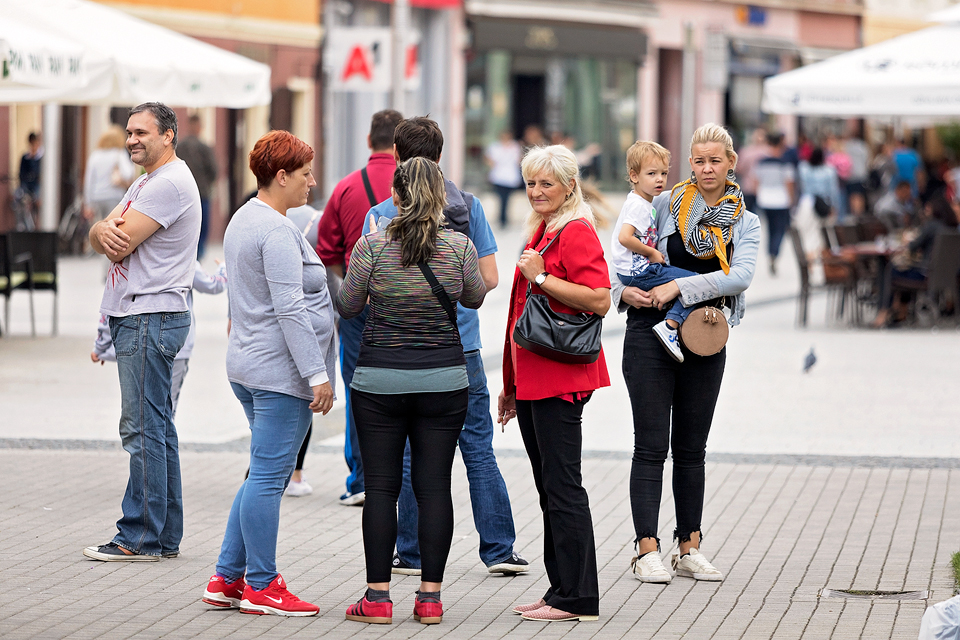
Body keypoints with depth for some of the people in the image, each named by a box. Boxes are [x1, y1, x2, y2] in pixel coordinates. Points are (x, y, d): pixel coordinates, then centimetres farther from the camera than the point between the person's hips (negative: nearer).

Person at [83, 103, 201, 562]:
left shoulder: (170, 183, -14)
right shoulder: (145, 183, 21)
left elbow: (120, 244, -19)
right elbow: (100, 238, 12)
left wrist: (111, 232, 4)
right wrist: (105, 230, -12)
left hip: (150, 317, -11)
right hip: (135, 316, 11)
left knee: (143, 429, -10)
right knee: (156, 428, 10)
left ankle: (141, 537, -9)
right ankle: (166, 536, 13)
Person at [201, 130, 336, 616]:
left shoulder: (243, 220, 16)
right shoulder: (277, 232, -16)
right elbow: (290, 309, -21)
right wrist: (317, 375, -21)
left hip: (248, 366, 11)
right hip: (280, 371, -11)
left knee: (266, 475, 14)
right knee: (268, 476, -5)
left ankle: (227, 578, 15)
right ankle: (261, 587, 0)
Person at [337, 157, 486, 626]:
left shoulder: (371, 247, -10)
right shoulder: (459, 247, -6)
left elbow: (347, 306, 2)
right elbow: (475, 297, 12)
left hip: (379, 380, -1)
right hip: (444, 381, 1)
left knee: (381, 486, 3)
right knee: (434, 486, 5)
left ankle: (377, 596, 3)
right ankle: (430, 596, 5)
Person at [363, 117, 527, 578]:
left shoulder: (382, 216, -6)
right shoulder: (469, 207, 0)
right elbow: (488, 279, 0)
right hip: (462, 345, 2)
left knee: (411, 455, 6)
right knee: (478, 449, 7)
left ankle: (412, 553, 10)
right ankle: (499, 549, 7)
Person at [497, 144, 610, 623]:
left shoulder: (576, 232, -11)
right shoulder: (540, 232, 18)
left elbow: (599, 299, -23)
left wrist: (540, 278, -19)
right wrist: (512, 384, 23)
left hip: (560, 378, -10)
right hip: (532, 380, 10)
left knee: (562, 485, -8)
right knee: (548, 487, 12)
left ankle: (577, 598, -5)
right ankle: (561, 590, 17)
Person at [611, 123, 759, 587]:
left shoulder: (745, 223, 6)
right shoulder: (665, 205, 2)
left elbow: (740, 275, -11)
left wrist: (679, 287, -19)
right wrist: (623, 290, -11)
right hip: (651, 332, -2)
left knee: (692, 448, 9)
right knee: (651, 446, -4)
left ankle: (689, 548, 16)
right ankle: (647, 550, -4)